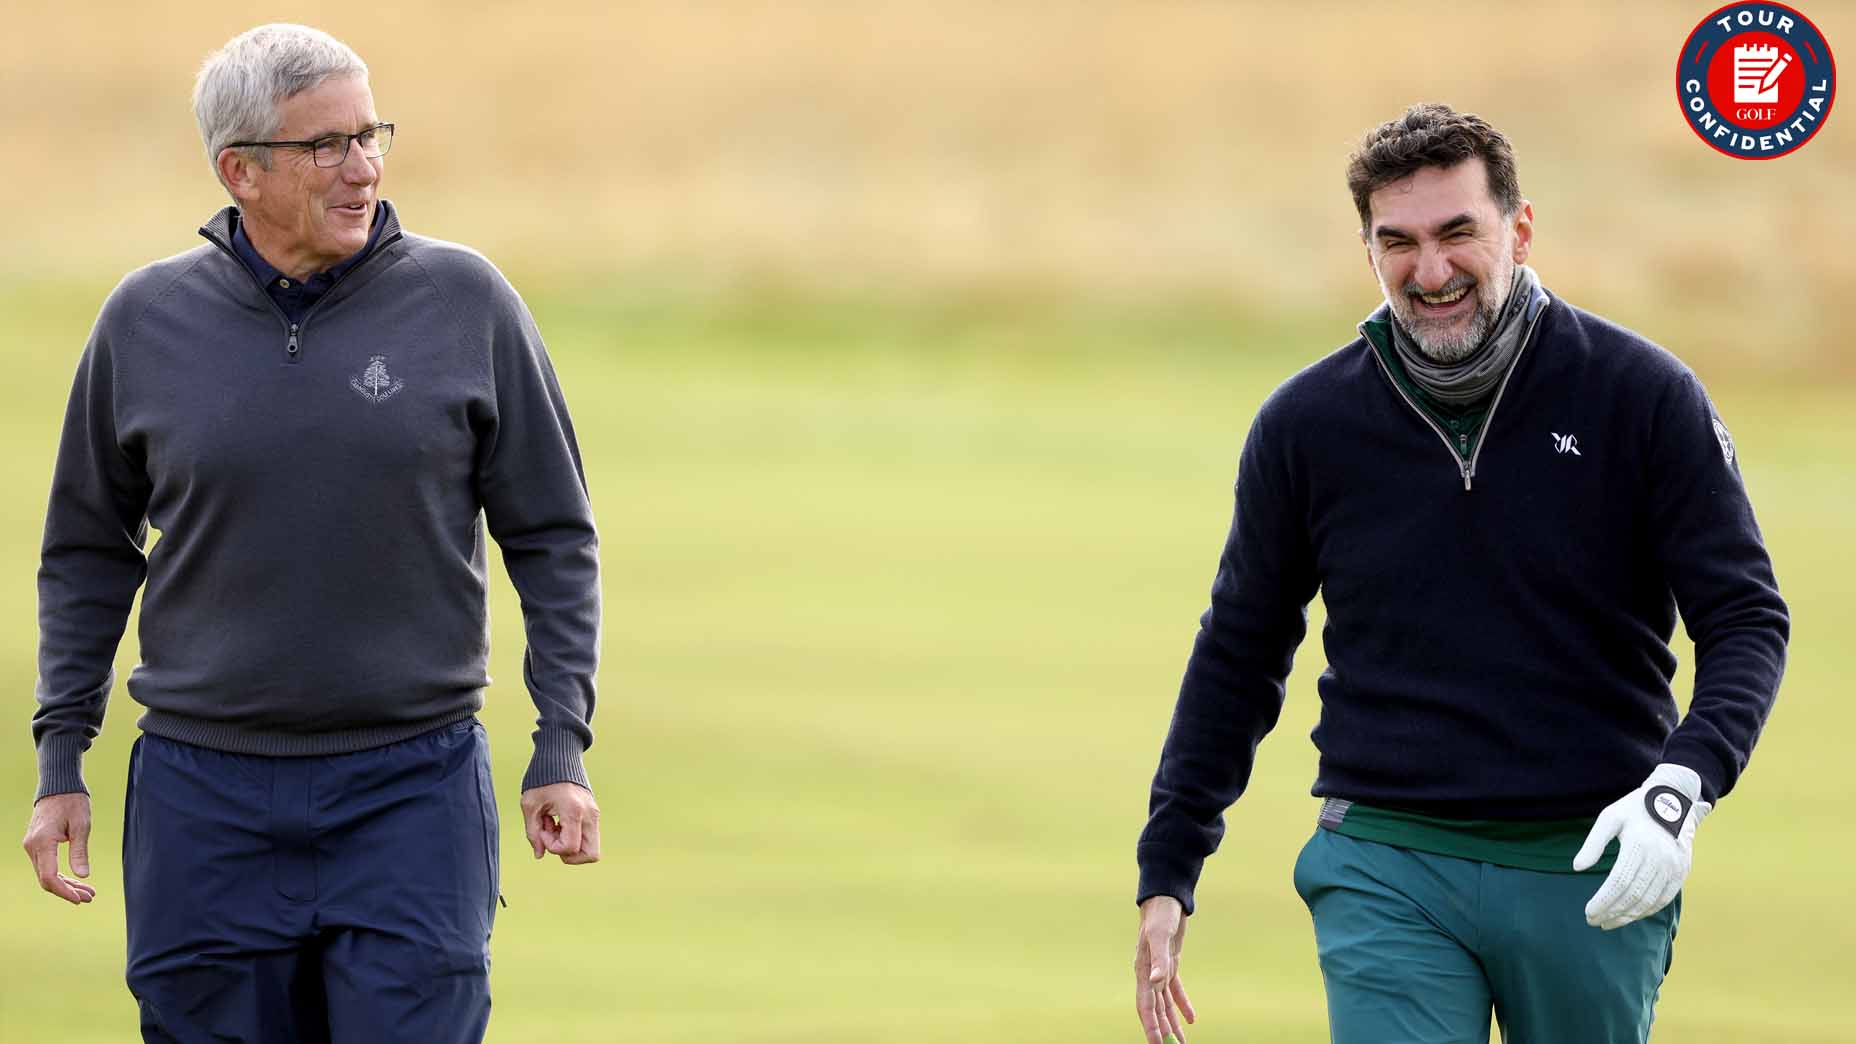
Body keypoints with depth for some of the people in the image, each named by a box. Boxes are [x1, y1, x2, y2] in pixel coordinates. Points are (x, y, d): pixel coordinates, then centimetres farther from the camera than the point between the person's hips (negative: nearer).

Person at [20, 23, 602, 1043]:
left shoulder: (466, 302, -1)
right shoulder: (146, 321, 3)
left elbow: (551, 537, 4)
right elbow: (87, 553, 13)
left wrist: (562, 746, -3)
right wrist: (60, 759, 7)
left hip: (414, 788, -1)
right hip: (204, 796, 1)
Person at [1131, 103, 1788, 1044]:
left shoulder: (1642, 395, -4)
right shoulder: (1305, 425, 2)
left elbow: (1745, 619, -2)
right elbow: (1240, 652, 13)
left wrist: (1682, 786, -21)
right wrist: (1166, 872, 10)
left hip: (1592, 878, 0)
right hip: (1384, 875, 0)